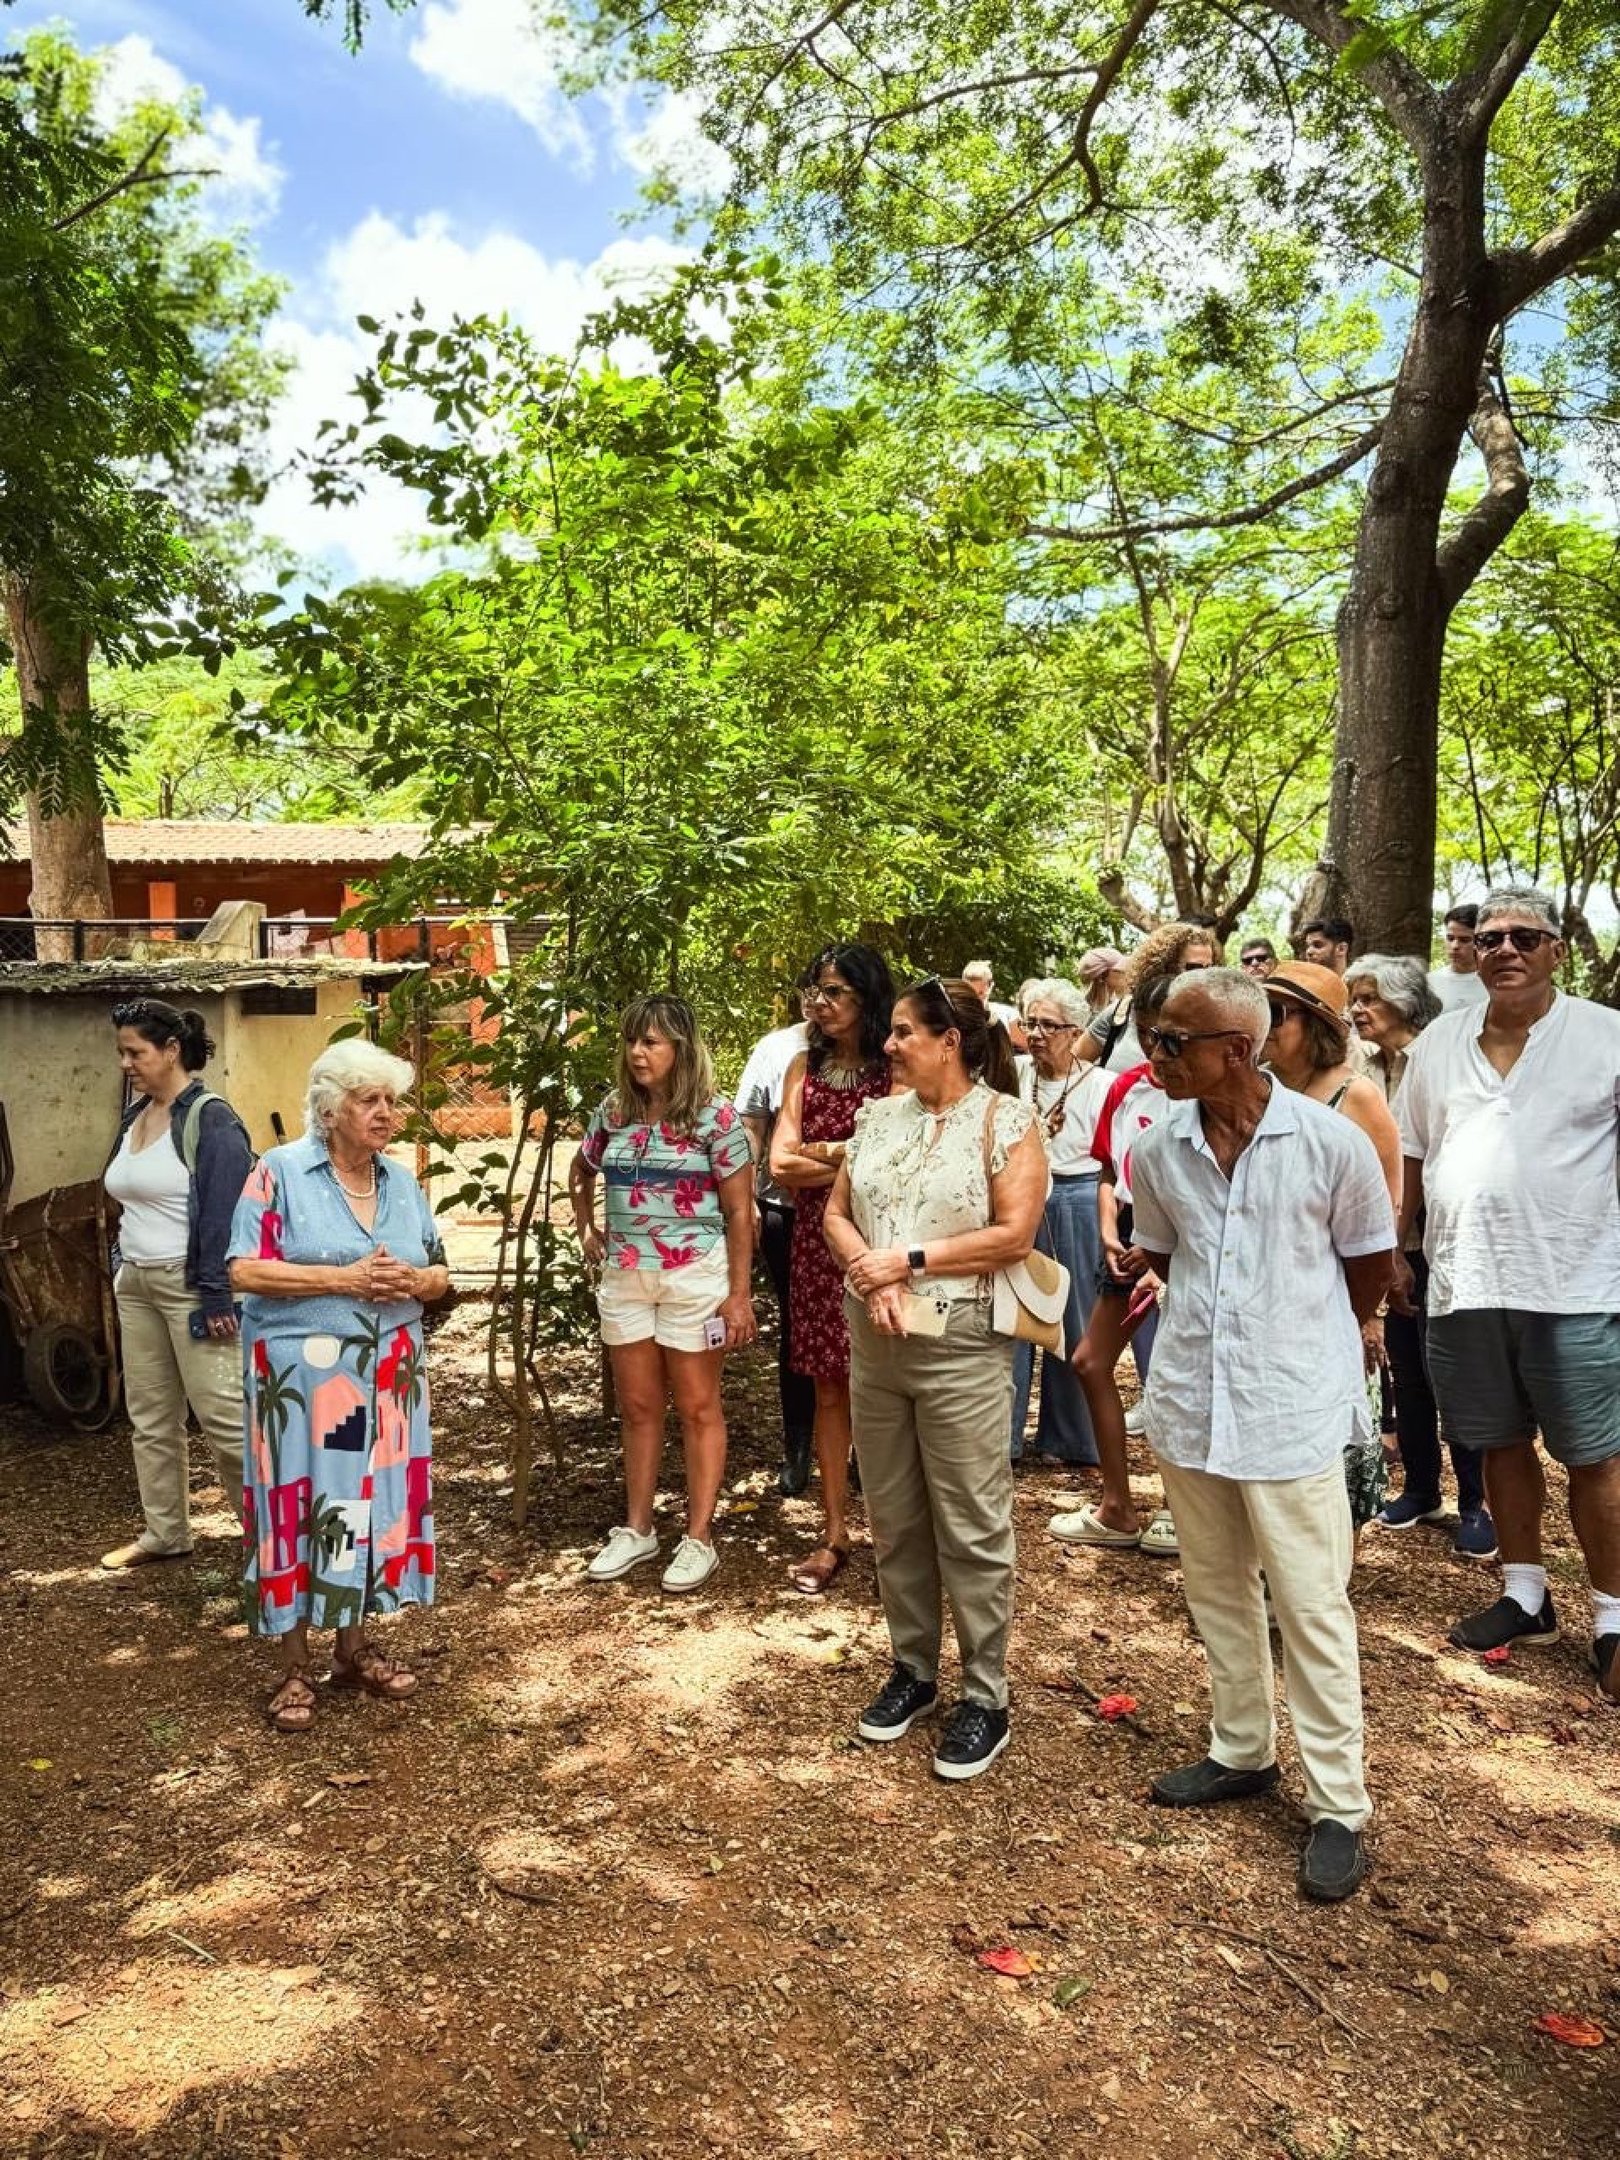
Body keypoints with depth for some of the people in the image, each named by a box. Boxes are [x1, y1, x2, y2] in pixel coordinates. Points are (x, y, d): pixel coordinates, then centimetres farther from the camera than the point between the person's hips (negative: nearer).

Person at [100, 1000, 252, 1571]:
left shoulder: (210, 1119, -14)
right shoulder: (135, 1115, 10)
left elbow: (225, 1215, -18)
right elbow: (127, 1202, 18)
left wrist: (217, 1297, -20)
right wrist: (122, 1273, 15)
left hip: (190, 1285, -8)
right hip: (136, 1285, 8)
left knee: (222, 1414, -5)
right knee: (150, 1415, 15)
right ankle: (164, 1532, 27)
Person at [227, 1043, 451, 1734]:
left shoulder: (402, 1182, 10)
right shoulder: (279, 1172, -6)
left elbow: (439, 1274, 12)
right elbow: (246, 1270, -13)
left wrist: (413, 1282, -11)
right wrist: (343, 1278, -19)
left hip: (387, 1375, 5)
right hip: (301, 1373, -5)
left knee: (374, 1502, 10)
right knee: (301, 1506, -1)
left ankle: (354, 1647, 26)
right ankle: (293, 1669, 13)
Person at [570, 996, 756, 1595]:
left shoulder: (715, 1116, -9)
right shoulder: (612, 1110, 4)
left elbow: (739, 1211, -8)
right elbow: (581, 1170, 25)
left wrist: (739, 1294, -10)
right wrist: (586, 1229, 15)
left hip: (694, 1276, -5)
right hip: (624, 1276, 5)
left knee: (697, 1409, 6)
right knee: (637, 1409, 14)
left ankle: (698, 1539, 15)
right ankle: (637, 1530, 26)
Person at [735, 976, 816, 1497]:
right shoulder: (775, 1049, 1)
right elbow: (750, 1128, 4)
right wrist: (744, 1198, -3)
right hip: (787, 1212, 2)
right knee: (794, 1329, 13)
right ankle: (797, 1450, 27)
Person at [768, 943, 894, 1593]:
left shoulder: (896, 1069, -5)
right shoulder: (805, 1066, 10)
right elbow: (782, 1165, 2)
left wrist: (821, 1153, -5)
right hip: (817, 1243, 4)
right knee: (829, 1390, 10)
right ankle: (834, 1534, 20)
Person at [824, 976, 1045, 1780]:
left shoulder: (1005, 1120, -8)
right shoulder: (880, 1115, 8)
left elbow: (1013, 1234, -15)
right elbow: (836, 1212, 7)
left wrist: (910, 1262, -15)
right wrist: (871, 1278, -11)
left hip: (961, 1349, -5)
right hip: (874, 1343, 6)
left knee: (971, 1529, 4)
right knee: (893, 1520, 15)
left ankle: (985, 1698, 19)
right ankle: (912, 1670, 32)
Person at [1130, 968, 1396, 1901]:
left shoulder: (1330, 1141, -14)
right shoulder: (1160, 1148, -3)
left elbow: (1372, 1262, 1)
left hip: (1292, 1406, -4)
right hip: (1191, 1399, 5)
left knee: (1312, 1607, 3)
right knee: (1218, 1590, 18)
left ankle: (1339, 1807, 19)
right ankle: (1242, 1752, 37)